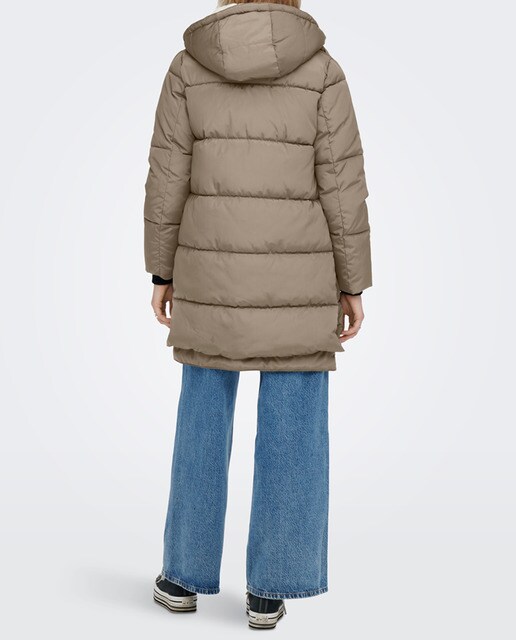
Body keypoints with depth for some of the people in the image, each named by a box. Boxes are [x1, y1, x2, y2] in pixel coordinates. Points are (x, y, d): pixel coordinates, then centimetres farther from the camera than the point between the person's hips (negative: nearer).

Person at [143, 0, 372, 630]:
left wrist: (162, 272, 9)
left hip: (214, 270, 1)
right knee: (292, 428, 6)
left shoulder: (188, 66, 0)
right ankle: (270, 589, 9)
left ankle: (185, 574, 20)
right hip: (295, 275, -1)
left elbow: (167, 181, 0)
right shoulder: (321, 70, -5)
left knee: (203, 418, 13)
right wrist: (352, 285, 2)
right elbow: (343, 188, -6)